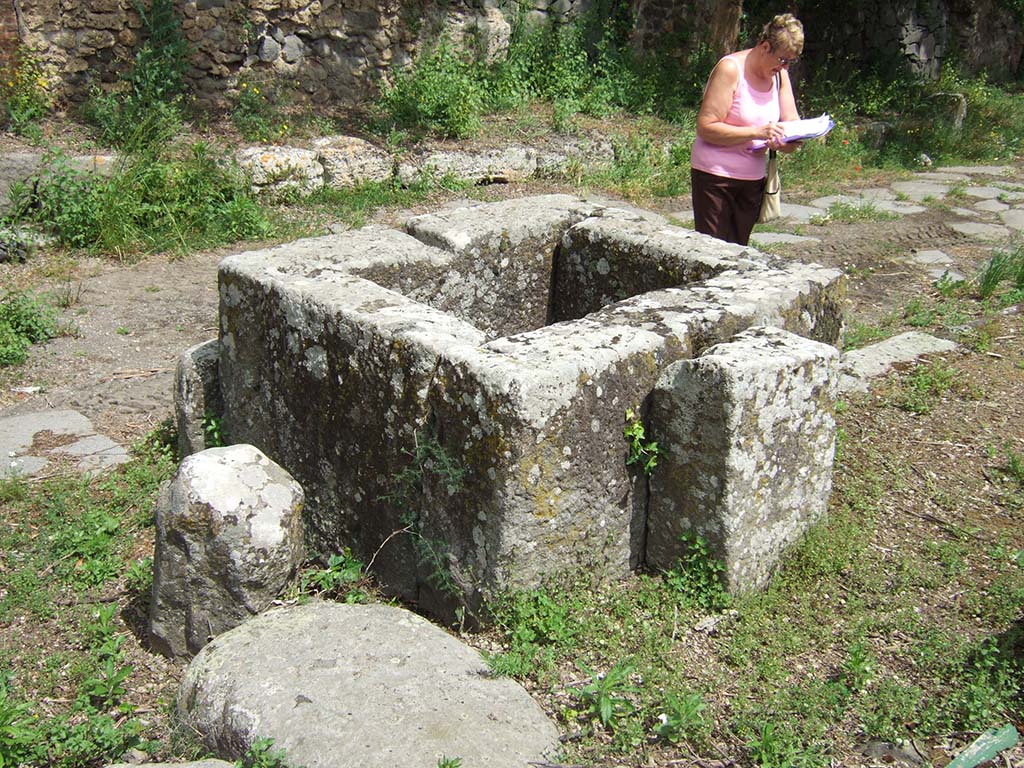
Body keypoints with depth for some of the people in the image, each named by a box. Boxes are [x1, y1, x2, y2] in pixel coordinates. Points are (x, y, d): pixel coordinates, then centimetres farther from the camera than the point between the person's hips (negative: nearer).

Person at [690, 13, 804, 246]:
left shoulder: (780, 74, 6)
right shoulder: (730, 69, -14)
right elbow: (705, 127, -20)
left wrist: (790, 137, -19)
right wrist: (756, 132, -27)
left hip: (753, 178, 7)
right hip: (715, 175, -6)